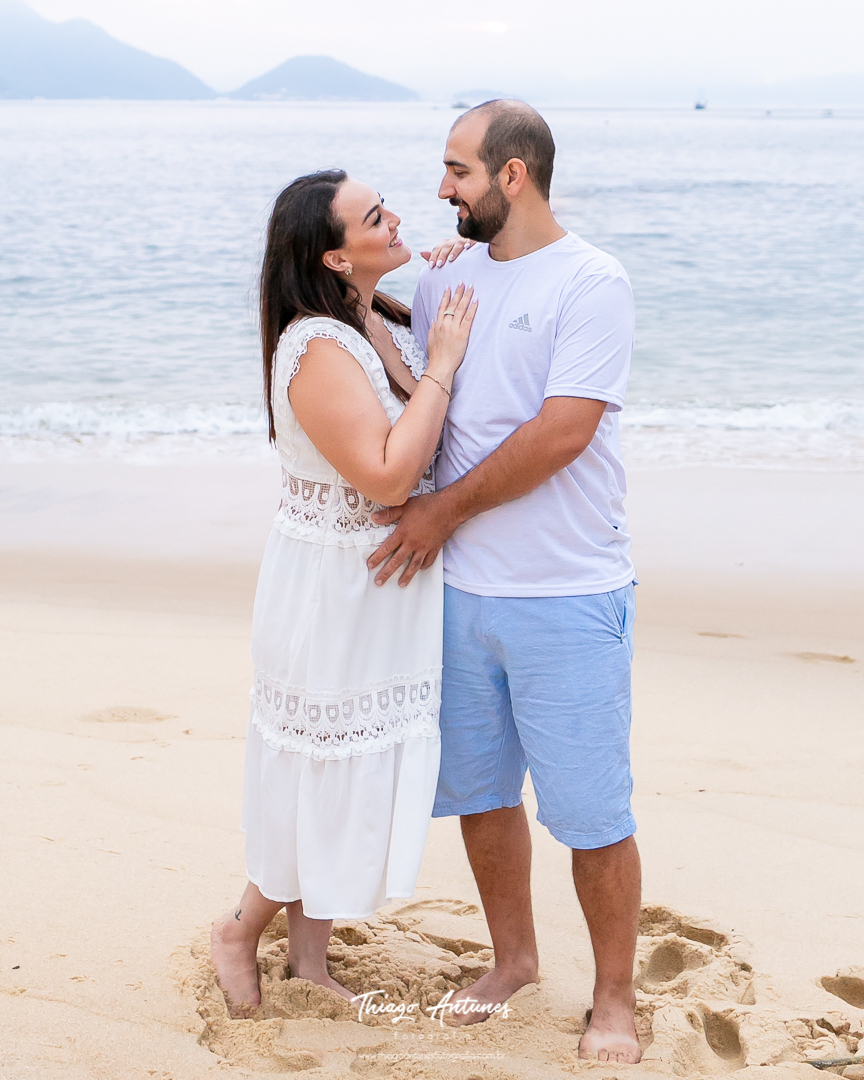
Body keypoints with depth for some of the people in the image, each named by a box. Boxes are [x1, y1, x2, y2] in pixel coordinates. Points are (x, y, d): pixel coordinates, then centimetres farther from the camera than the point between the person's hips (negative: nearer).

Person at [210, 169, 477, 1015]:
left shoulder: (390, 326, 3)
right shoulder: (317, 350, -24)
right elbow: (387, 475, -31)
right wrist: (442, 364, -22)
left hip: (388, 586, 9)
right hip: (335, 587, -8)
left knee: (355, 775, 17)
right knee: (331, 775, 4)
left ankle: (308, 957, 31)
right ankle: (240, 935, 27)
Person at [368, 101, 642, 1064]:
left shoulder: (591, 282, -10)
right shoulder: (444, 279, 10)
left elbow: (561, 433, -18)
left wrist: (444, 511, -12)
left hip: (567, 597, -6)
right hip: (463, 588, 6)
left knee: (591, 812, 2)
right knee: (478, 789, 16)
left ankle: (615, 999, 19)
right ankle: (514, 960, 35)